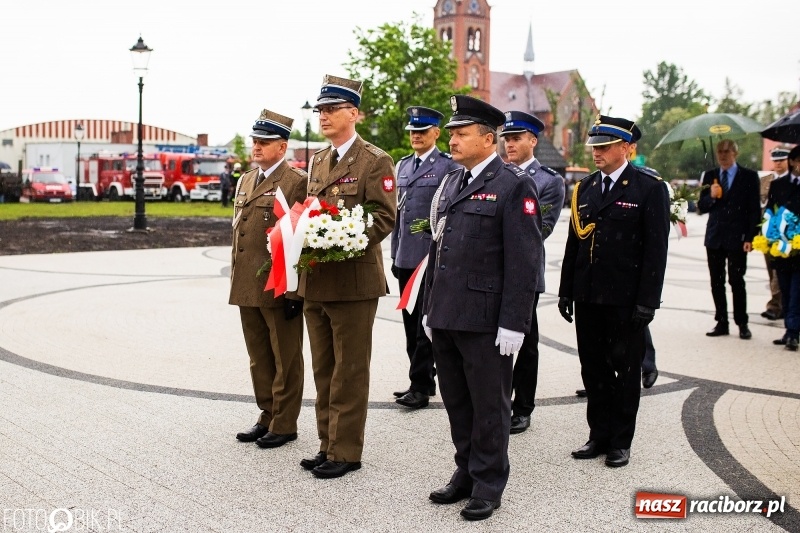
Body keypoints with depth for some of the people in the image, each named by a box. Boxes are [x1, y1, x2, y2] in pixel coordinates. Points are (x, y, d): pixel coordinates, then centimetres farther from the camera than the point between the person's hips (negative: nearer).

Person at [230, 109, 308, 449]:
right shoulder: (245, 181, 15)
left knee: (285, 360, 5)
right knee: (259, 359, 15)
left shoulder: (297, 182, -9)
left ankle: (284, 424, 15)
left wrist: (295, 292, -17)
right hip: (247, 289, 8)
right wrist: (235, 282, 17)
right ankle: (267, 417, 27)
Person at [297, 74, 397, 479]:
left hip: (354, 281, -7)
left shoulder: (375, 161, -6)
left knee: (349, 371, 1)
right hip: (315, 279, 8)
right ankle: (328, 444, 24)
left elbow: (384, 218, -13)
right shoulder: (317, 161, 17)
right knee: (324, 370, 14)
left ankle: (346, 451, 9)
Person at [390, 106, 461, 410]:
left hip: (433, 258, -7)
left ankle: (420, 386, 3)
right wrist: (395, 254, 16)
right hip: (405, 257, 7)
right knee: (411, 323, 12)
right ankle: (424, 380, 22)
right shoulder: (402, 165, 15)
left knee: (425, 325, -3)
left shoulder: (448, 166, -6)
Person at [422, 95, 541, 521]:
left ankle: (488, 485, 18)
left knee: (489, 406, 5)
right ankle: (466, 473, 30)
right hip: (445, 318, 7)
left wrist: (513, 323, -17)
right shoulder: (451, 183, 15)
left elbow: (524, 259, -13)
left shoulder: (514, 185, -9)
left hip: (486, 321, -7)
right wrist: (429, 307, 17)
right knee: (456, 402, 15)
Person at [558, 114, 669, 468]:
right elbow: (574, 243, 12)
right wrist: (566, 291, 9)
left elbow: (656, 249, -10)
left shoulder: (649, 188, -6)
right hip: (588, 296, 5)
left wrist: (647, 302, -14)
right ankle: (599, 435, 23)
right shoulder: (585, 188, 10)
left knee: (626, 370, 7)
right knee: (593, 369, 11)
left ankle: (621, 441, 18)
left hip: (625, 299, -5)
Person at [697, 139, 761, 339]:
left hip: (737, 238, -4)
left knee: (737, 281, -2)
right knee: (716, 282, 5)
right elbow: (701, 207, 9)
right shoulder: (709, 176, 11)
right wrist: (711, 196, -13)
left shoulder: (749, 176, 1)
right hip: (715, 238, 4)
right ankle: (721, 323, 13)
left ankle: (742, 324, 8)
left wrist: (750, 237, -9)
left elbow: (754, 210, -1)